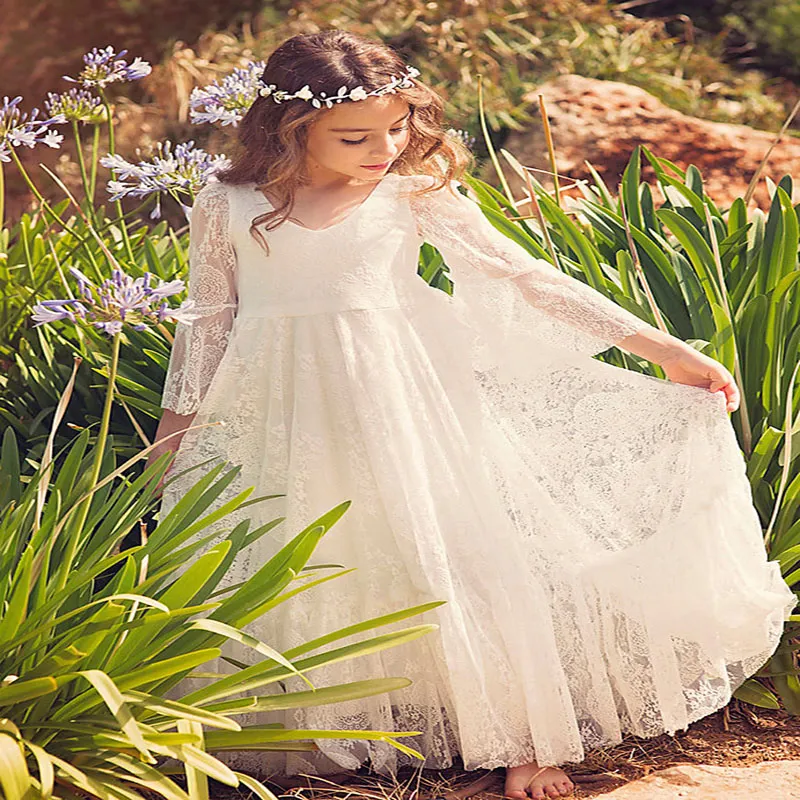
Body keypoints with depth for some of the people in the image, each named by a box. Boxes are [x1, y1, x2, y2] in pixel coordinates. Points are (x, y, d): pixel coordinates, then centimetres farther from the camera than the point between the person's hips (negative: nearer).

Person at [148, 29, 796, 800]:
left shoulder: (413, 195, -7)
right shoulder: (228, 207, -5)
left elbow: (525, 277, -5)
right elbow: (208, 322, 7)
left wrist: (660, 346, -7)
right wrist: (172, 432, 10)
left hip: (400, 405, -1)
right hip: (278, 412, 1)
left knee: (452, 555, -3)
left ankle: (517, 737, 10)